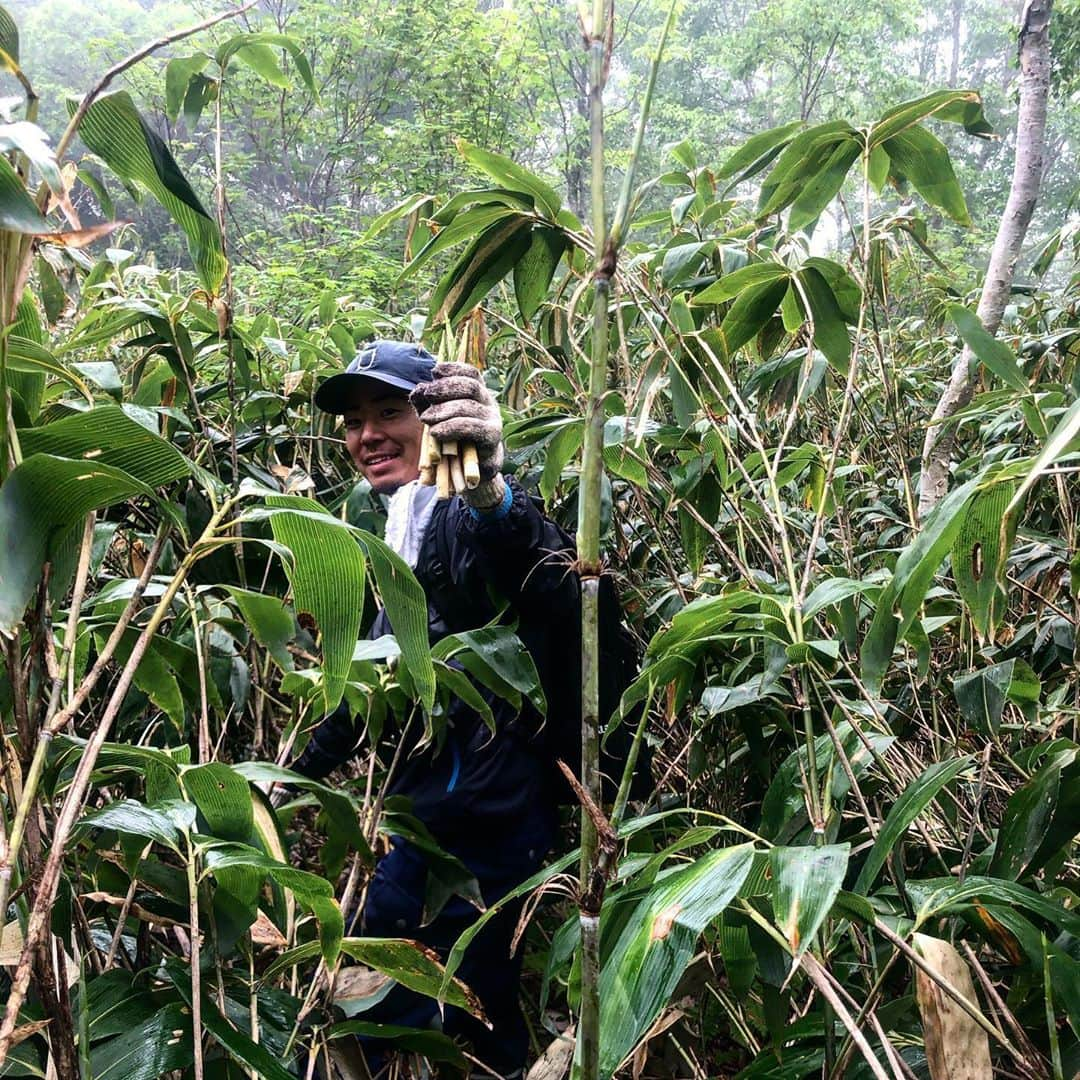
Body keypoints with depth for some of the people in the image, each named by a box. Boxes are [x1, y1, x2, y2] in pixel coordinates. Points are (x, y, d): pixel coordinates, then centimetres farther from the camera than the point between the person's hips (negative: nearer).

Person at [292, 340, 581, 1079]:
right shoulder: (402, 523, 12)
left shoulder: (469, 519, -16)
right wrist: (304, 769, 27)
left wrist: (490, 490, -57)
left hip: (485, 822, -9)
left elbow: (559, 594, -39)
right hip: (424, 817, 9)